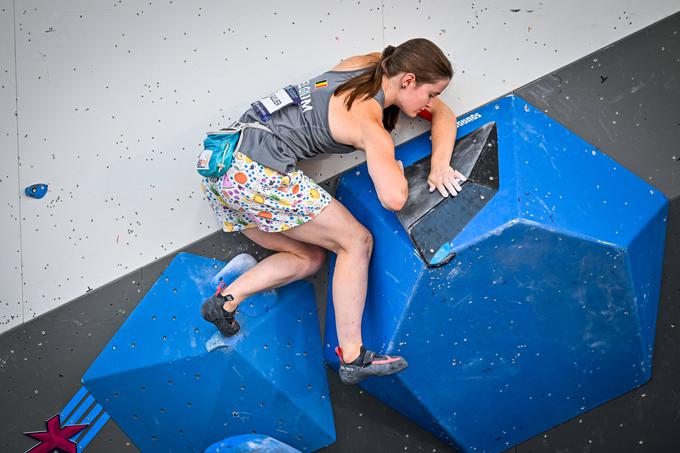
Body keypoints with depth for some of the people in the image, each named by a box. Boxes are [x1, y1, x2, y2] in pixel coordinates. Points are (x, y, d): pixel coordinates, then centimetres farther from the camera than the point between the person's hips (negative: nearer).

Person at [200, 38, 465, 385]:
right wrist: (397, 170, -3)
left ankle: (226, 300, 6)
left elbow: (444, 114, 18)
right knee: (357, 241, 0)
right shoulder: (369, 124, -14)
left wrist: (440, 162, 0)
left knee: (310, 258, 19)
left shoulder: (375, 63, 10)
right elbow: (393, 198, -26)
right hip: (258, 175, -9)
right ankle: (353, 358, 1)